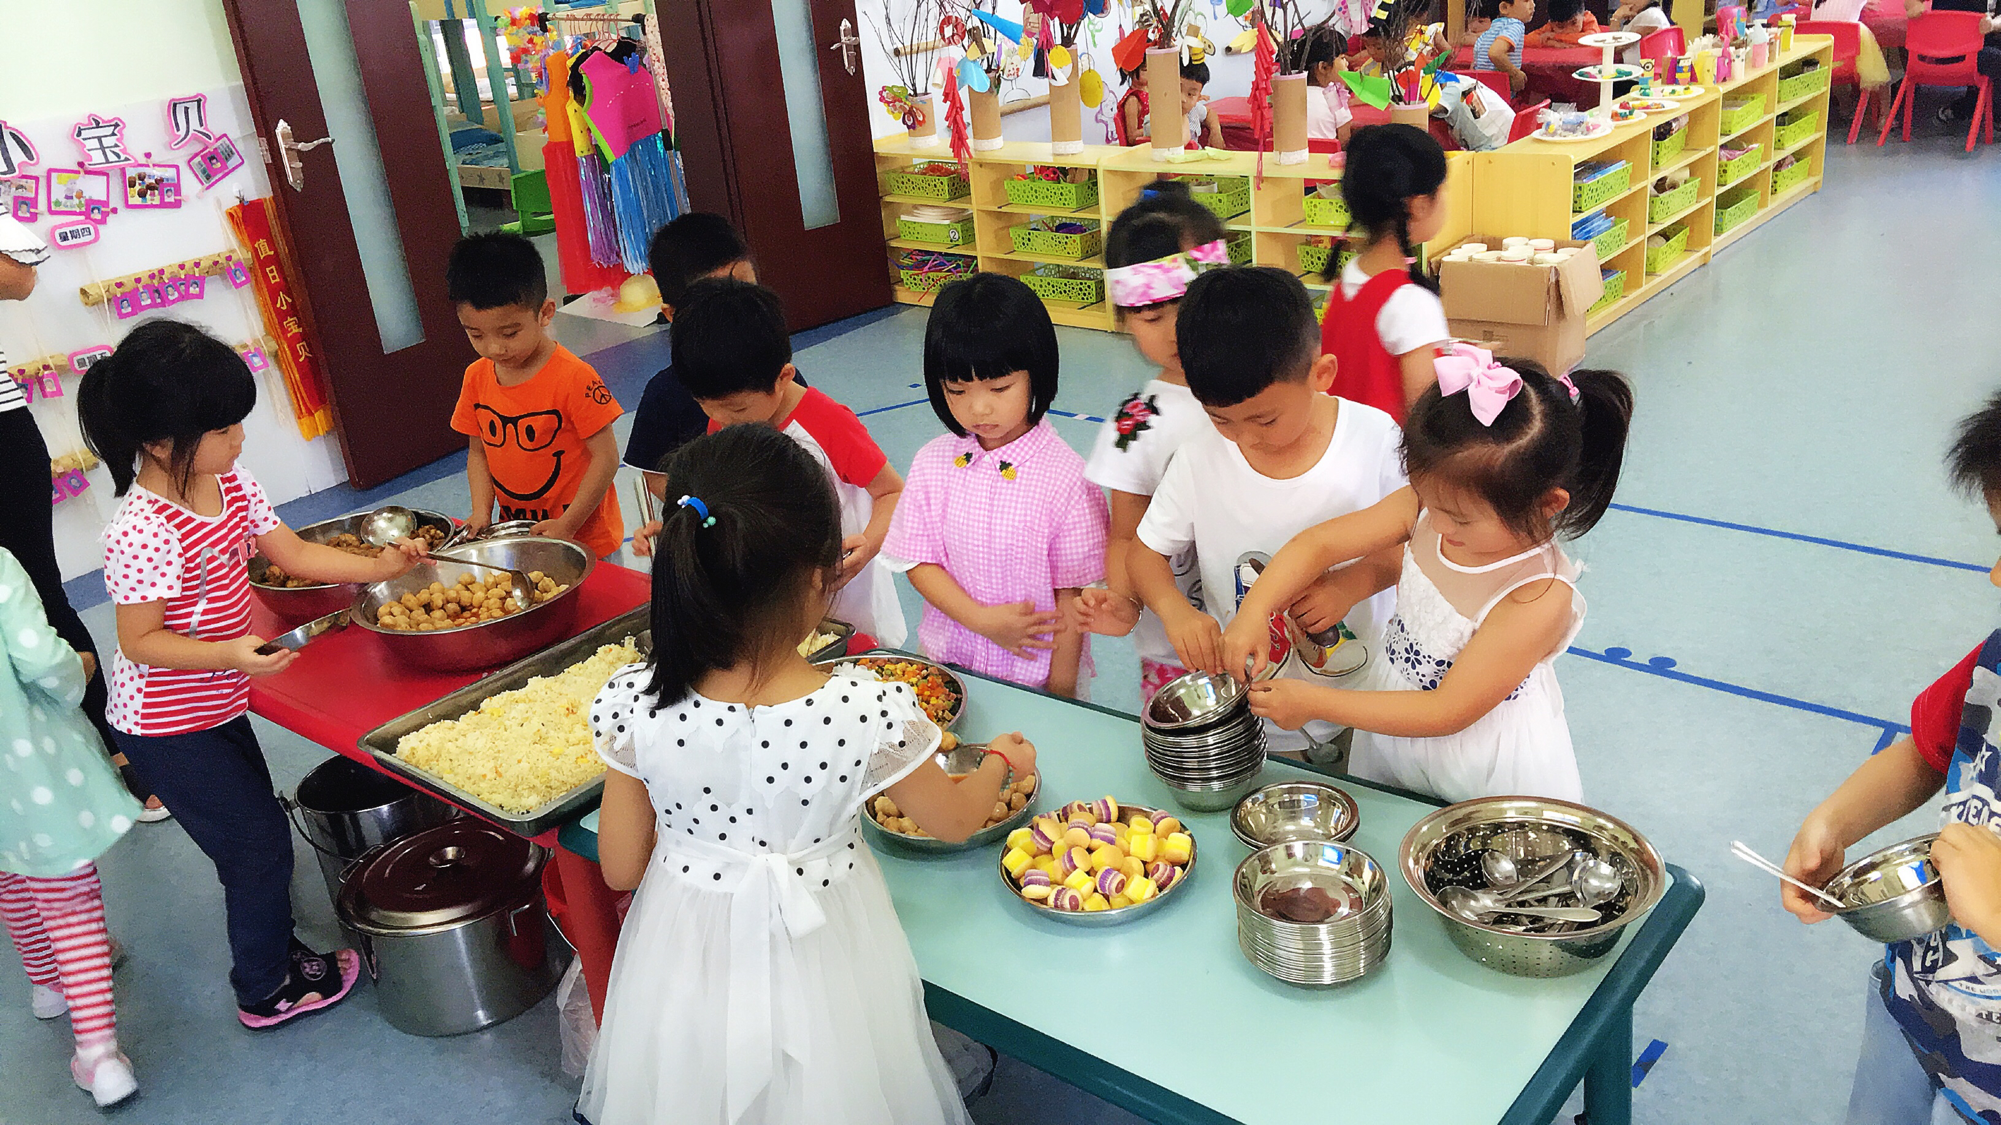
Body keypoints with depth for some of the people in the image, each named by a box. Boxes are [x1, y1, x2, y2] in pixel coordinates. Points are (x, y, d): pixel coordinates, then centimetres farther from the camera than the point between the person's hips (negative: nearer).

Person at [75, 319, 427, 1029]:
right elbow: (139, 640, -24)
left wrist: (380, 566, -1)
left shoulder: (230, 484, -3)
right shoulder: (142, 532, -28)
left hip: (216, 706, 8)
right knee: (258, 844, 1)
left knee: (256, 835, 21)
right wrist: (229, 653, -35)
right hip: (167, 728, -8)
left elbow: (293, 554, 6)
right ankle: (267, 991, 21)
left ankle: (273, 952, 43)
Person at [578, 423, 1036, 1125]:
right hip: (817, 975, -1)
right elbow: (953, 819, -7)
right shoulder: (869, 715, -29)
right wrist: (1002, 760, 14)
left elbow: (620, 869, -8)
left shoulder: (633, 705, -23)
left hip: (686, 968, 2)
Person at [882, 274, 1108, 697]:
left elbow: (1073, 591, -12)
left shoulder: (1065, 477, -18)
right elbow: (918, 559, -2)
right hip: (949, 660, 3)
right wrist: (981, 618, -15)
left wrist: (1061, 687, -8)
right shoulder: (932, 464, -6)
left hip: (1036, 670, -3)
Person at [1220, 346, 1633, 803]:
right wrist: (1252, 615, -22)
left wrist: (1314, 703, -26)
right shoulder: (1425, 507, -16)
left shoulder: (1538, 599, -33)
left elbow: (1447, 711, -29)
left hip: (1487, 774, -6)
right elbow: (1318, 544, -8)